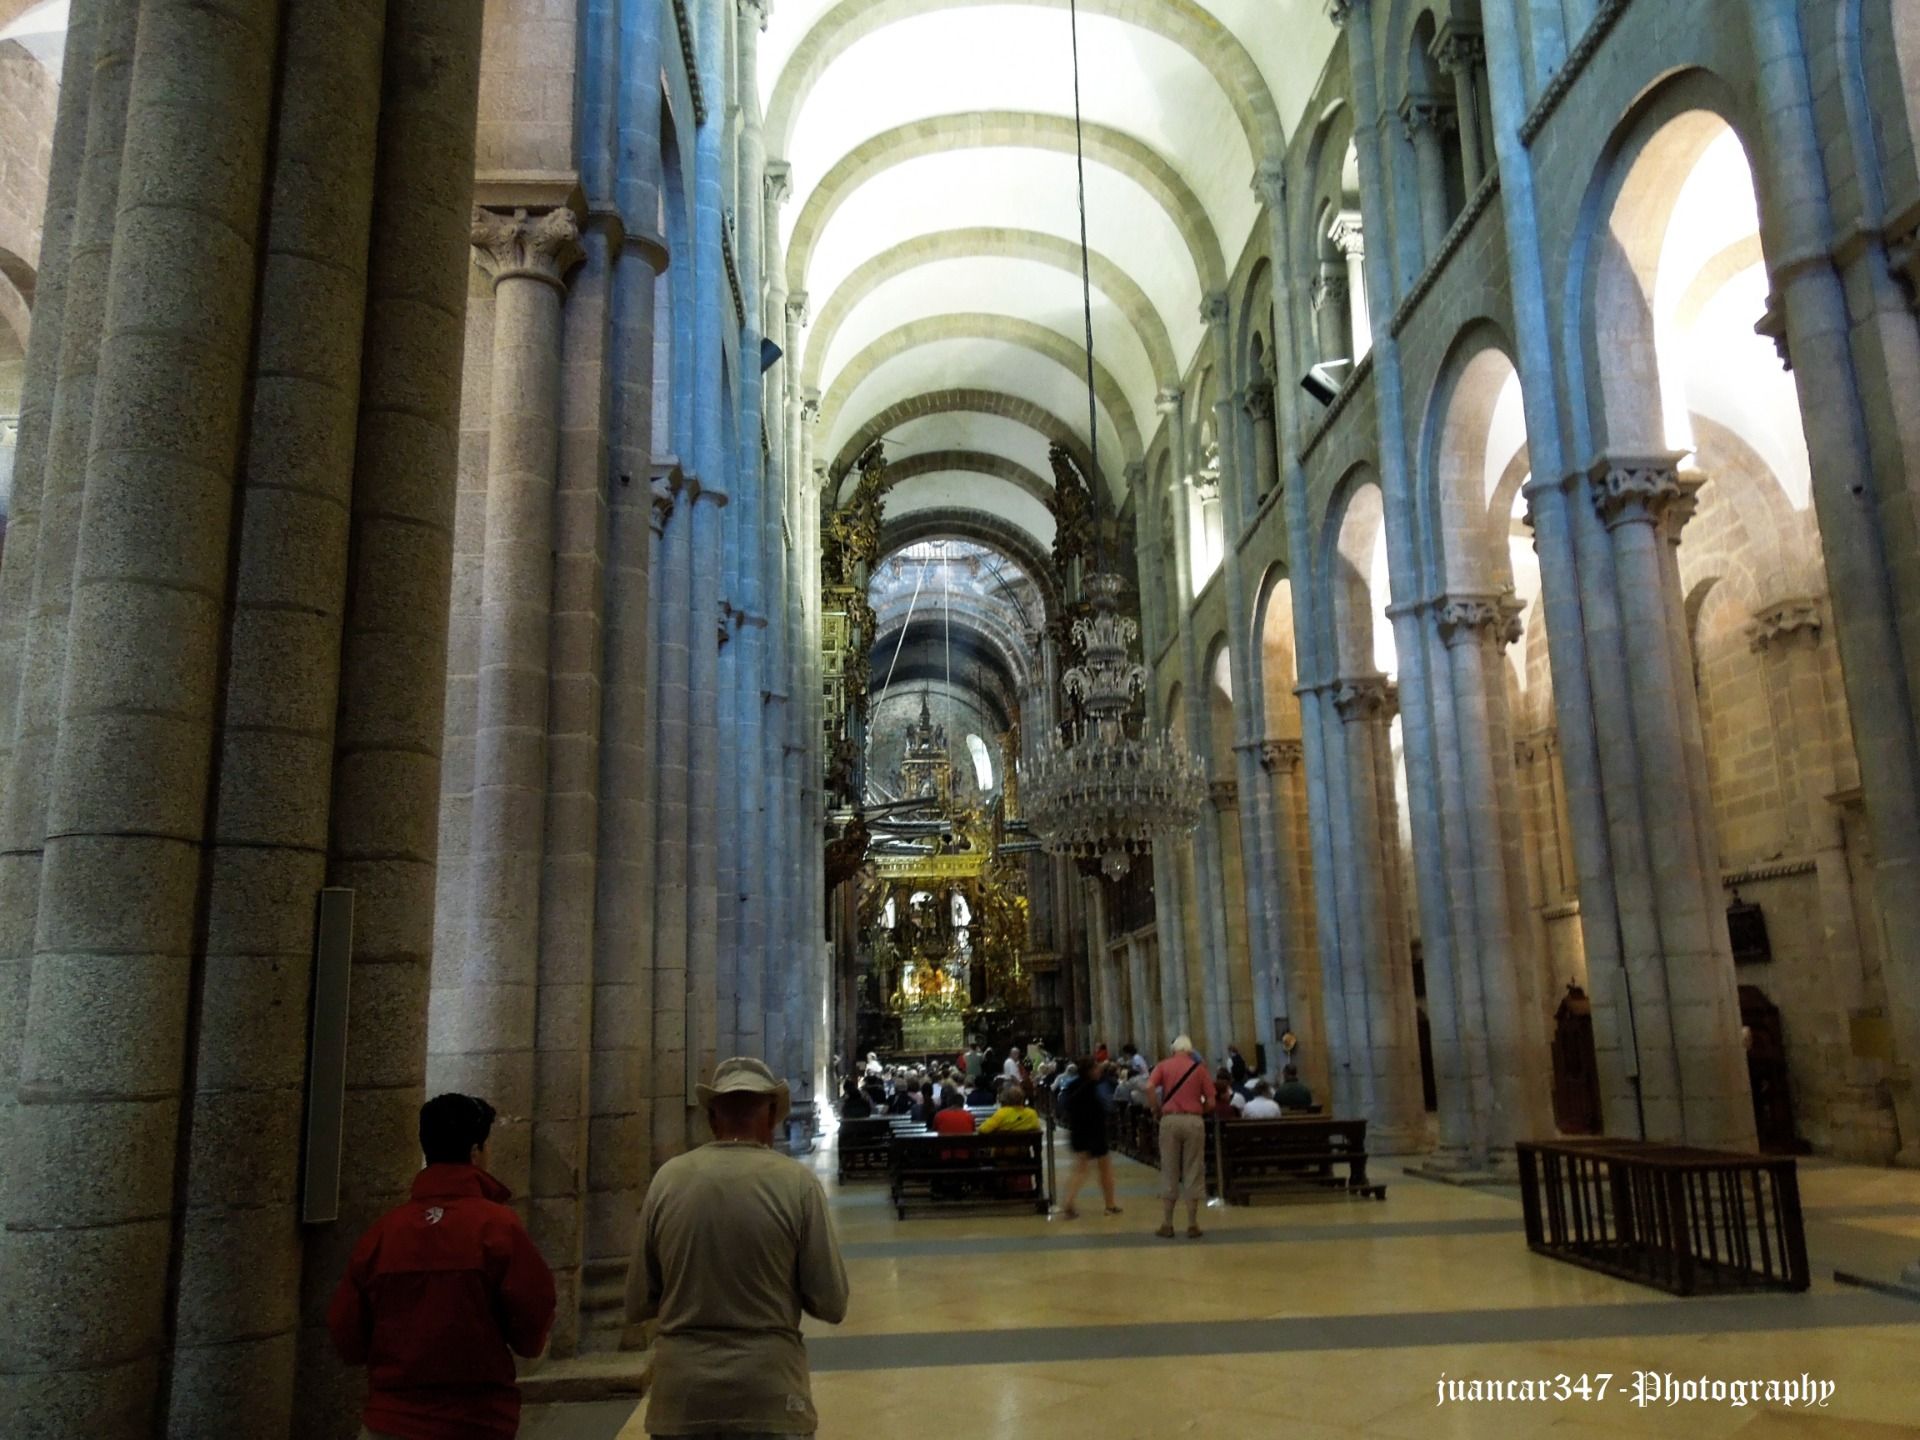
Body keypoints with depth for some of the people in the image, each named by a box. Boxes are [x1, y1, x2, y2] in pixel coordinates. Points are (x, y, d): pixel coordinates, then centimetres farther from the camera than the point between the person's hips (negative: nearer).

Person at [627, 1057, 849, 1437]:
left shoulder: (667, 1179, -3)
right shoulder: (796, 1182, -10)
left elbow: (638, 1304, 4)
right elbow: (830, 1305, -6)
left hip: (681, 1393, 3)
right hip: (768, 1392, -2)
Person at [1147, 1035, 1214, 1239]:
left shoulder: (1163, 1065, 8)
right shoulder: (1199, 1068, 8)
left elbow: (1149, 1087, -11)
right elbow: (1210, 1102, 2)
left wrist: (1157, 1111, 0)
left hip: (1170, 1120, 0)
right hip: (1194, 1121, 0)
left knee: (1169, 1173, 6)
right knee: (1193, 1174, 6)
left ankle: (1166, 1224, 7)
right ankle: (1192, 1225, 8)